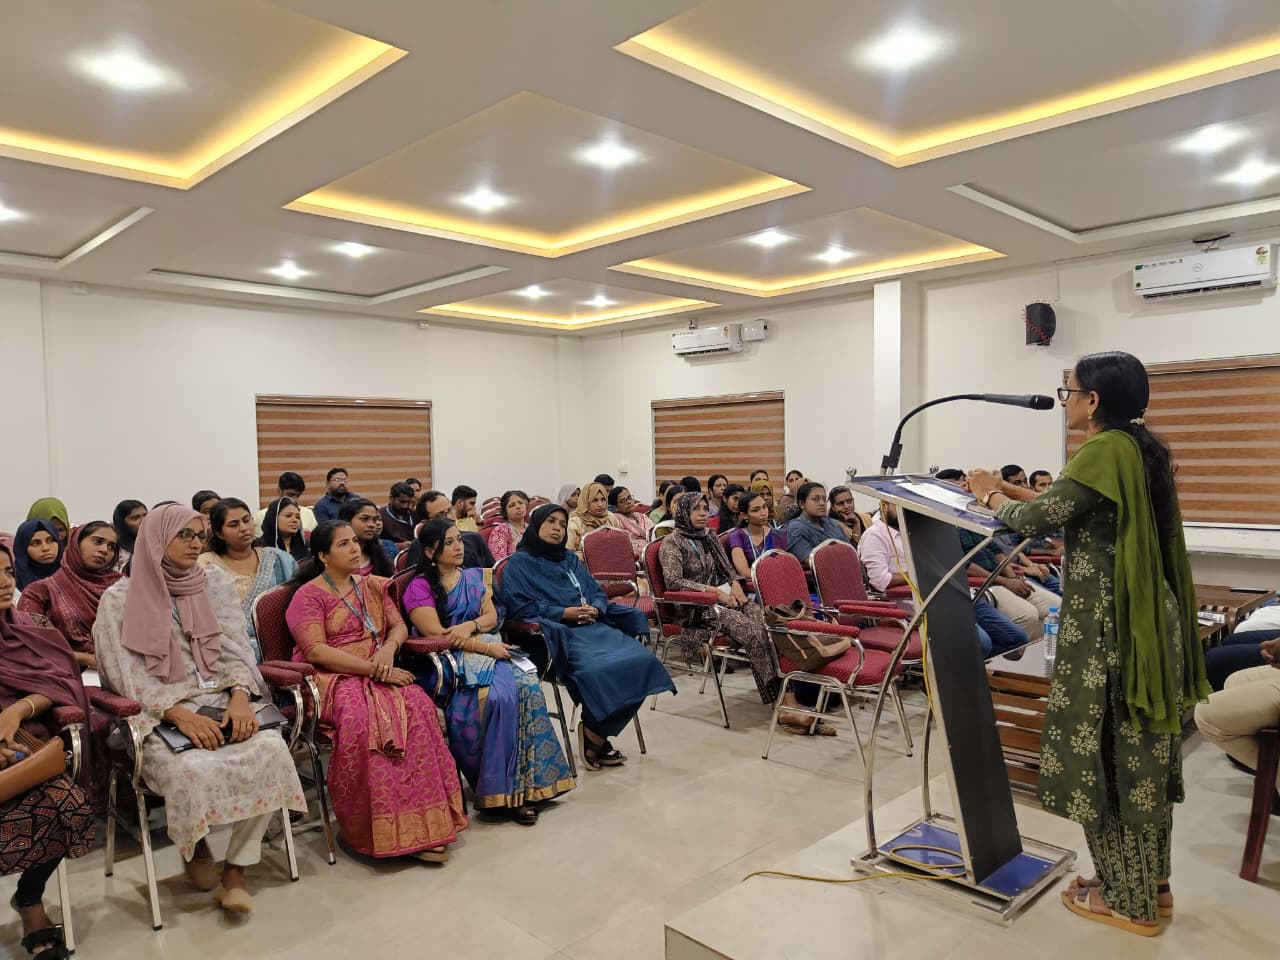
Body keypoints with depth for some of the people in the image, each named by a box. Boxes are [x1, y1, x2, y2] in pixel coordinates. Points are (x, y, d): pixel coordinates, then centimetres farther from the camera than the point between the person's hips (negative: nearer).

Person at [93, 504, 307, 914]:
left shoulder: (216, 582, 10)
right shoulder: (119, 599, 2)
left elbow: (235, 649, 5)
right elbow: (127, 676, -5)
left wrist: (240, 696, -15)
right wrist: (180, 714, -19)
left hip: (221, 701, 3)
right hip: (159, 715, -3)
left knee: (272, 748, -27)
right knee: (195, 770, -34)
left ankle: (236, 870, -13)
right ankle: (195, 846, 1)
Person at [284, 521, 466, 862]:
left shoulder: (373, 586, 19)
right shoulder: (309, 596, 0)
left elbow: (398, 626, 15)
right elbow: (316, 651, -12)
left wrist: (388, 648, -9)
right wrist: (373, 669, -18)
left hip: (377, 674, 5)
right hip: (332, 679, -4)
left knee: (417, 706, -28)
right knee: (364, 717, -37)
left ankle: (424, 823, -26)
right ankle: (375, 829, -25)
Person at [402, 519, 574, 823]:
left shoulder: (473, 578, 19)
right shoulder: (419, 588, 0)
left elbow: (492, 617, 12)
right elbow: (435, 635, -10)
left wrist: (469, 626, -11)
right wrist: (486, 647, -16)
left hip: (484, 652, 5)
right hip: (445, 662, -5)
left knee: (527, 685, -25)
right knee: (499, 695, -32)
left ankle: (526, 783, -20)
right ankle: (502, 789, -21)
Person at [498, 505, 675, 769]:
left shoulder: (570, 559, 25)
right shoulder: (519, 564, 6)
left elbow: (598, 592, 19)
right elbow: (520, 607, -7)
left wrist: (595, 609, -5)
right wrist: (564, 613, -15)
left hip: (593, 627, 6)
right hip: (557, 633, -6)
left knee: (641, 660, -18)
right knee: (595, 669, -35)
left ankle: (597, 734, -8)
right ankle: (595, 736, -9)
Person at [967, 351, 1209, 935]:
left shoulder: (1104, 450, -18)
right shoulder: (1140, 449, 11)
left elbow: (1038, 520, -18)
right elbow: (1074, 507, 18)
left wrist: (991, 498, 1)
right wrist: (1012, 490, 16)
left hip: (1109, 623, -9)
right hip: (1147, 619, 9)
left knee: (1108, 754, 3)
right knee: (1142, 754, 17)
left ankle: (1127, 899, 17)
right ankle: (1152, 883, 31)